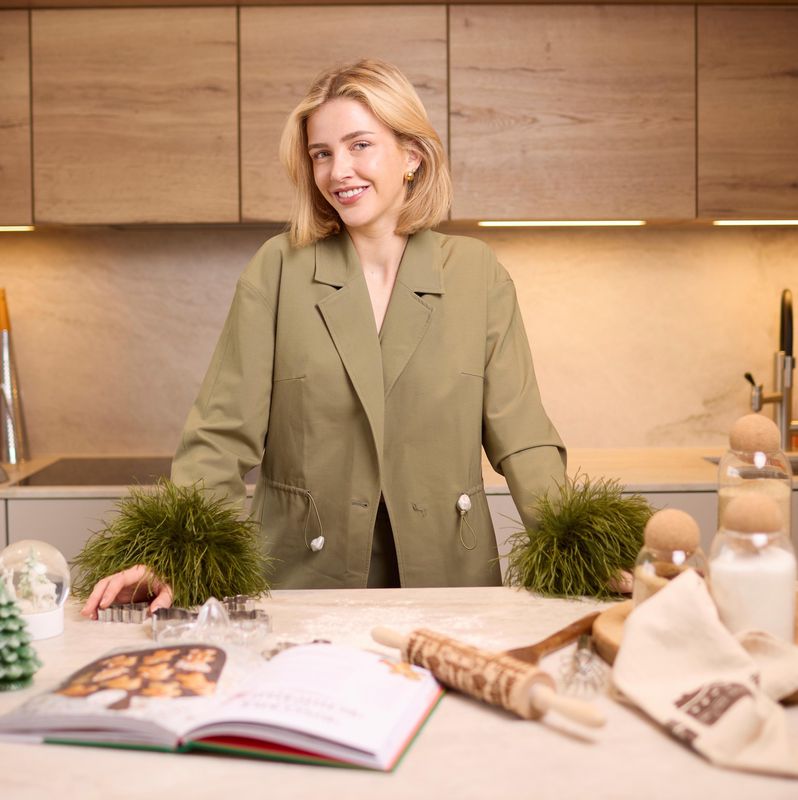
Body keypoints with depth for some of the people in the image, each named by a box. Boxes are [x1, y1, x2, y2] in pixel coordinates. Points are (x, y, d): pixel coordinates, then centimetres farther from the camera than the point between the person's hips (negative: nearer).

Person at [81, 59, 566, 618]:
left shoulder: (478, 273, 4)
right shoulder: (278, 269, 2)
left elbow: (519, 434, 2)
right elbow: (225, 431, -2)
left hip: (447, 579, 1)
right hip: (302, 582, 0)